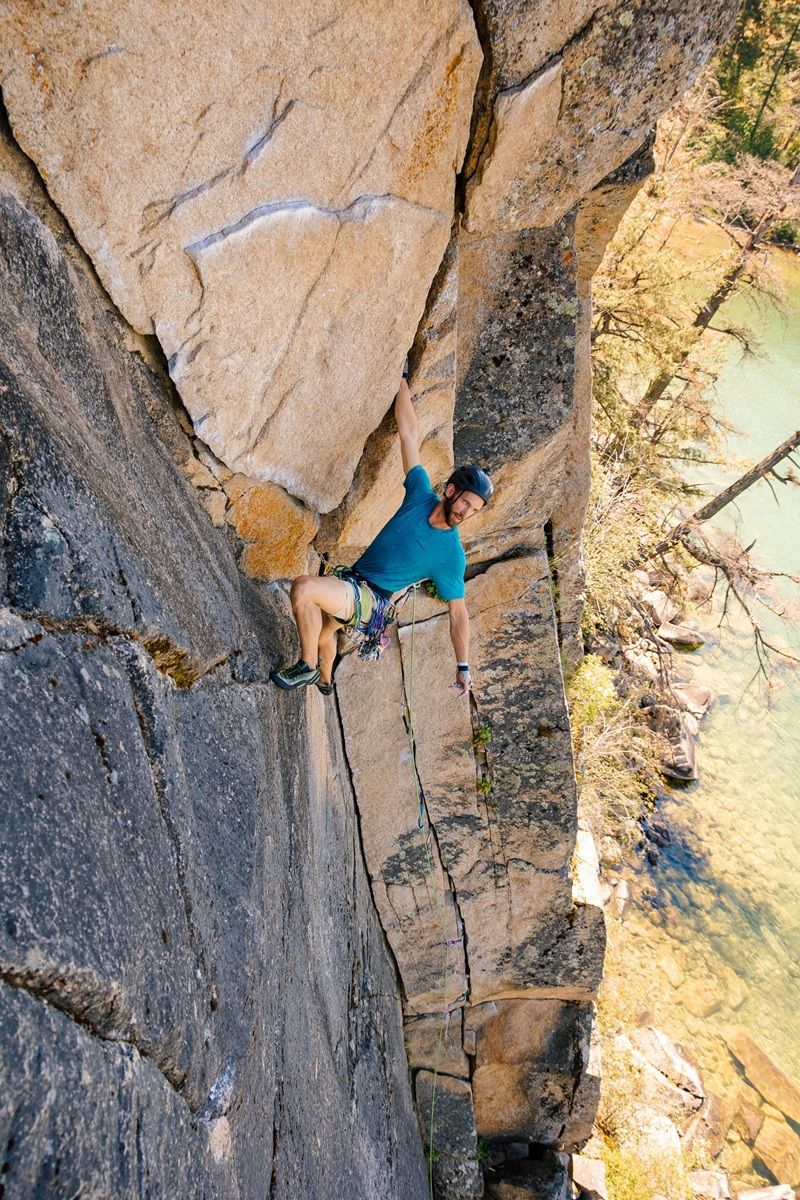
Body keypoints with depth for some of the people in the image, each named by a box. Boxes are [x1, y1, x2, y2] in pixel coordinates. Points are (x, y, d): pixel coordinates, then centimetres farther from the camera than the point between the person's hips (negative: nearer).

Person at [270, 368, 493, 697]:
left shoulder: (452, 555, -16)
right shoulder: (422, 495, -6)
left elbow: (458, 611, -9)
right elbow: (408, 432, -4)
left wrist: (463, 666, -10)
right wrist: (401, 379, -1)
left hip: (370, 599, -7)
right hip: (352, 583, 7)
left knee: (303, 587, -33)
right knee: (320, 632, 34)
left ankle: (307, 668, -16)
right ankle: (325, 680, 64)